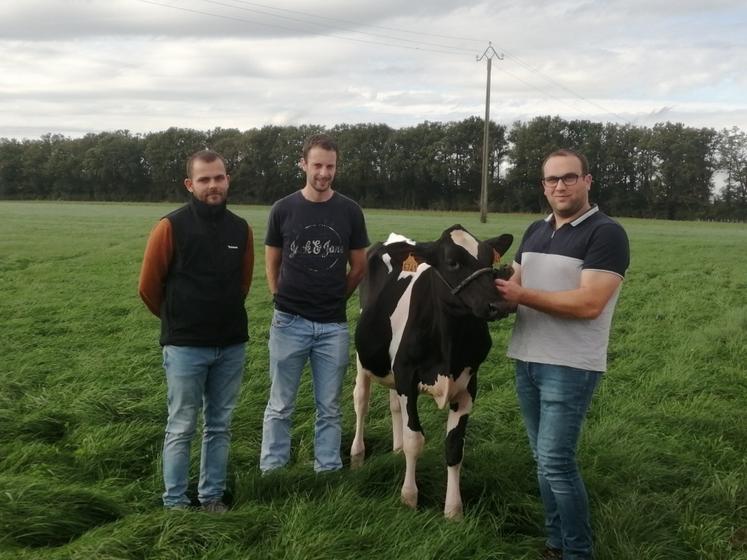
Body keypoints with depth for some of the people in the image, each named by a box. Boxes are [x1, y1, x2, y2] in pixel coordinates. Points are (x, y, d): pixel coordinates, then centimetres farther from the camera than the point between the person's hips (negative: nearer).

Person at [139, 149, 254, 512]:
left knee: (220, 426, 12)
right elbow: (149, 285, -2)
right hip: (185, 347, -4)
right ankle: (175, 502, 15)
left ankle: (212, 496, 23)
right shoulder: (171, 227, -10)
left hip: (231, 346, 4)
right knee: (181, 427, 4)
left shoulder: (240, 229, 3)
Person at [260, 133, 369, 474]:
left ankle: (328, 472, 18)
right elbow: (271, 263, 9)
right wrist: (283, 299, 6)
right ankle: (271, 472, 15)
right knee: (280, 406, 6)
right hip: (289, 322, -1)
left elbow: (359, 266, 11)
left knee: (329, 408, 8)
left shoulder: (349, 212, 1)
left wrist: (335, 297, 11)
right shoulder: (283, 209, -1)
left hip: (334, 325, 1)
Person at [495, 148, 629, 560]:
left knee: (556, 461, -7)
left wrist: (523, 295, -18)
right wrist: (495, 291, -10)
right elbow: (514, 284, 14)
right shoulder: (535, 232, 14)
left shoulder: (606, 234, -11)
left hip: (571, 367, -7)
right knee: (544, 459, 13)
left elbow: (589, 304, -20)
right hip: (526, 361, 7)